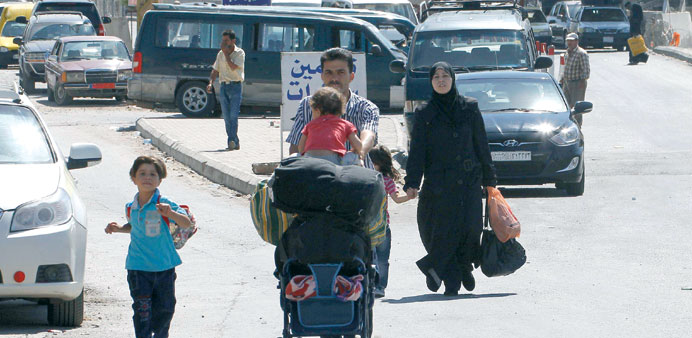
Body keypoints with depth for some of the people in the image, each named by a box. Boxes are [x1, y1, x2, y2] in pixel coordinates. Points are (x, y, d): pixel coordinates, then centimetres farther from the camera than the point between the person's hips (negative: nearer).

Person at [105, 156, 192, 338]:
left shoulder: (163, 204, -9)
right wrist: (119, 228, 8)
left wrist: (170, 213, -32)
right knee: (142, 310, -6)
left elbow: (187, 223, -16)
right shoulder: (131, 207, 5)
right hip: (138, 268, 1)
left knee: (164, 308, 12)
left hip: (164, 267, -1)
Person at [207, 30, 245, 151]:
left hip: (235, 86, -5)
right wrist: (211, 83, -1)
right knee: (227, 117, 2)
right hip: (224, 86, 5)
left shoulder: (240, 53, -3)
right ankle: (234, 143, 8)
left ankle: (232, 141, -20)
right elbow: (215, 70, 14)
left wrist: (226, 52, -12)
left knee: (233, 115, -15)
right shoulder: (220, 54, 12)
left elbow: (233, 67, -16)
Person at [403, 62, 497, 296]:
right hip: (438, 183, 0)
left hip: (468, 181, 1)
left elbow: (481, 145, 11)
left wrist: (489, 178, 10)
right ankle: (451, 282, 5)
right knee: (442, 230, -5)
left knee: (470, 227, -9)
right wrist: (412, 183, -7)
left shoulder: (469, 108, 8)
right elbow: (417, 151, 3)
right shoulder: (425, 114, 6)